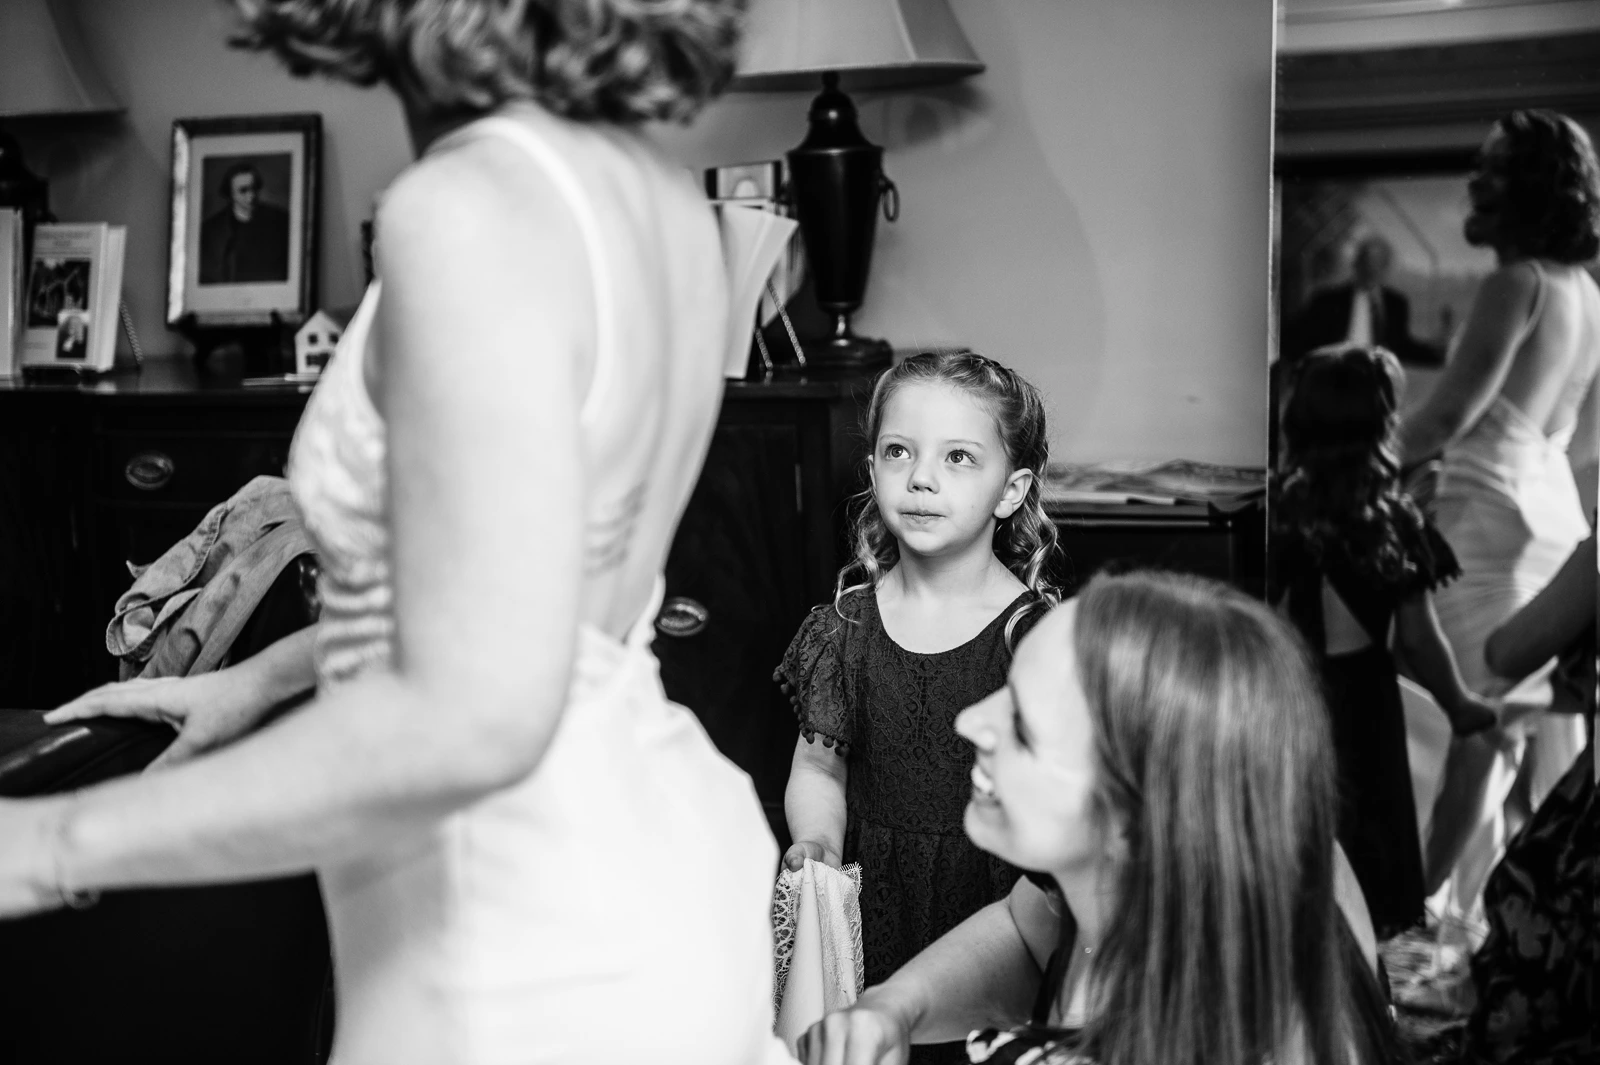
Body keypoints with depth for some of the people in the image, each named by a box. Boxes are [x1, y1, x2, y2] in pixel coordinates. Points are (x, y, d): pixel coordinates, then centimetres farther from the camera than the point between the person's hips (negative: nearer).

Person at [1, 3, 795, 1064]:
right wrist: (256, 678, 23)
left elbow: (474, 720, -31)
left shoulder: (474, 210, -24)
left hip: (538, 971, -8)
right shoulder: (661, 198, 3)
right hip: (659, 879, 8)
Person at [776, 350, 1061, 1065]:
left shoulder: (1039, 633, -8)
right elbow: (817, 770, 8)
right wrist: (817, 840, -13)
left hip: (992, 904, -2)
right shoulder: (844, 626, 2)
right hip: (869, 907, 2)